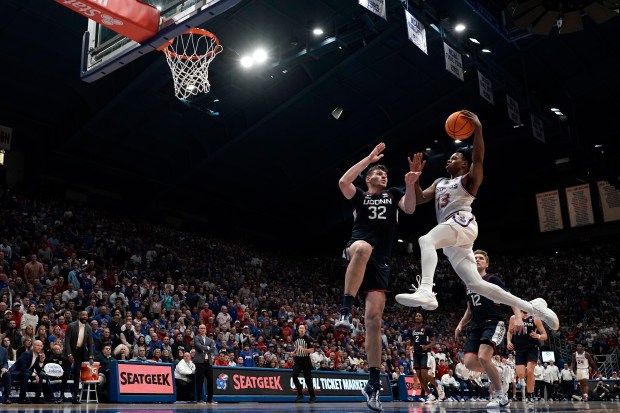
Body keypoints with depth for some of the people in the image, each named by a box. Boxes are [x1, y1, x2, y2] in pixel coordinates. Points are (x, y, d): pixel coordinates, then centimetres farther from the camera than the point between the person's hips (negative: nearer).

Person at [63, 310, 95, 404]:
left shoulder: (89, 328, -2)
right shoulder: (71, 326, -13)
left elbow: (90, 343, 2)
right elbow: (67, 341, -14)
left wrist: (90, 357, -4)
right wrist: (69, 354, -20)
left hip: (80, 352, 3)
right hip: (70, 351, -3)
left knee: (77, 374, 0)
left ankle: (75, 396, 4)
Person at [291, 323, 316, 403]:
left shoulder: (308, 339, -7)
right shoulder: (296, 339, 8)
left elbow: (312, 350, -12)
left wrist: (303, 349, -26)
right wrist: (293, 352, 5)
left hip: (306, 361, -4)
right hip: (297, 360, 4)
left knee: (308, 379, 2)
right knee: (294, 376, -16)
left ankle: (312, 396, 18)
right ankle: (300, 394, -2)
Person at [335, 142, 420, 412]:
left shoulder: (393, 195, 25)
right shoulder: (359, 196, 18)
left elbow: (410, 209, 5)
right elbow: (343, 182, -3)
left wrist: (410, 185, -11)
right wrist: (369, 158, -1)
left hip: (380, 261, 2)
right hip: (357, 249, -2)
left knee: (374, 318, -5)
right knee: (363, 247, -43)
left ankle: (373, 382, -1)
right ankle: (346, 309, -41)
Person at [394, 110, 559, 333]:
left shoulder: (469, 179, 11)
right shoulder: (439, 183, 32)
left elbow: (478, 159, -9)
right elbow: (419, 198, 23)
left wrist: (478, 129, -22)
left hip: (462, 222, -7)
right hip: (451, 239, 7)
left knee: (426, 240, -35)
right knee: (476, 284, -2)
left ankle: (425, 292, -55)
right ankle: (532, 307, 4)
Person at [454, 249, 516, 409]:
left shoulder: (492, 279, -1)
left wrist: (518, 317, -25)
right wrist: (460, 325, 17)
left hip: (494, 324, -6)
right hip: (476, 326, 6)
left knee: (483, 357, -26)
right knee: (469, 362, -10)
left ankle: (501, 397, -10)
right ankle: (495, 373, 20)